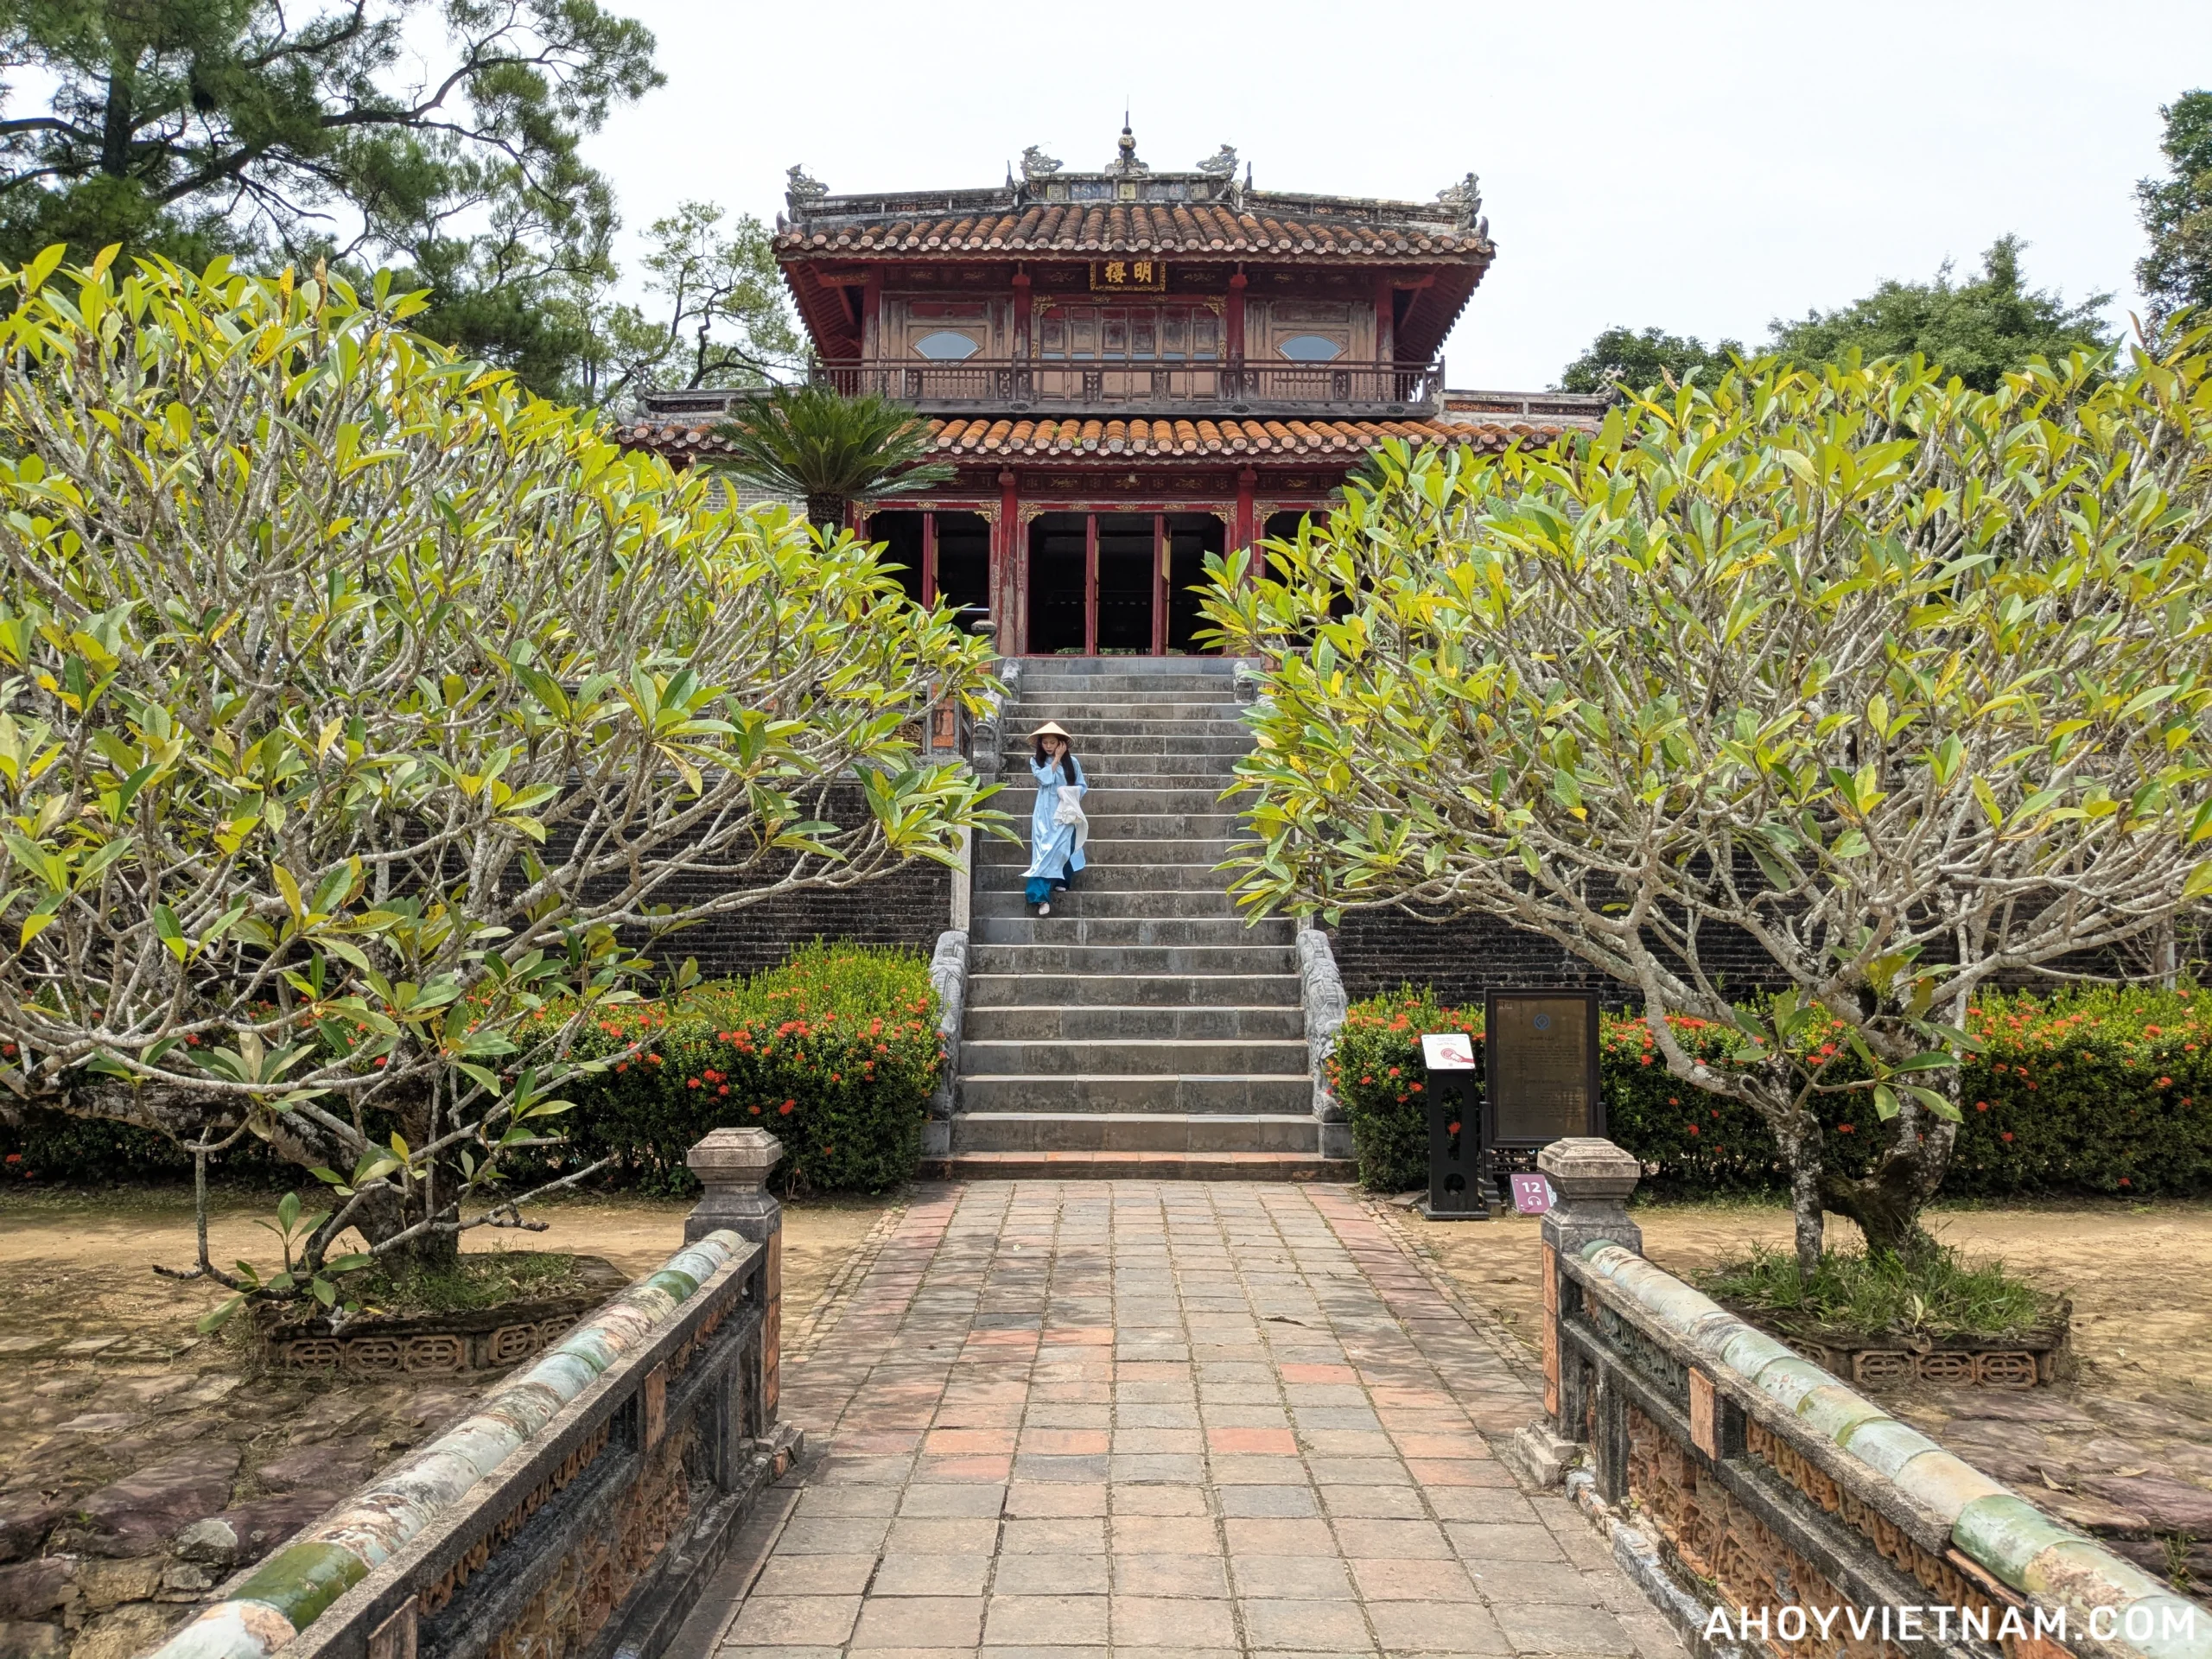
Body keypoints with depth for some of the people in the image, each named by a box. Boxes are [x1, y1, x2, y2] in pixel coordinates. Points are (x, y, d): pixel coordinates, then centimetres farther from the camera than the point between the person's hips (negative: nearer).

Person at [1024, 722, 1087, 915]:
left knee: (1062, 849, -13)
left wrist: (1072, 793, -11)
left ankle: (1060, 880, 12)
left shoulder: (1071, 761, 6)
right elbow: (1044, 778, -11)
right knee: (1043, 851, -11)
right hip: (1045, 814, 0)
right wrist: (1056, 758, -6)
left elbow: (1083, 786, 8)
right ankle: (1042, 896, -19)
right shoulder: (1036, 761, 6)